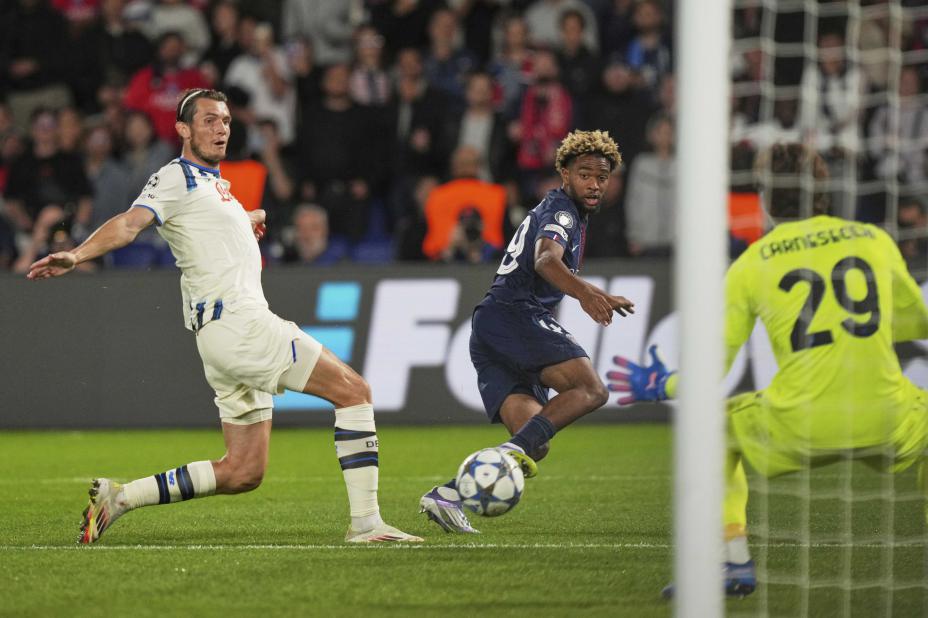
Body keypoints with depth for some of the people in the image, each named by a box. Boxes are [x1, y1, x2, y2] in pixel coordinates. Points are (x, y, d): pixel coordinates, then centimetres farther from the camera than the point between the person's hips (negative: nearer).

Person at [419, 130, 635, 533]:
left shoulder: (555, 210, 28)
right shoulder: (560, 210, -3)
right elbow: (546, 260, -24)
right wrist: (585, 292, -43)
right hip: (515, 314, -9)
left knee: (533, 446, -1)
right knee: (590, 389, -20)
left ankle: (446, 495, -17)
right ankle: (517, 448, -36)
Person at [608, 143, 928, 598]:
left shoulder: (751, 264, 5)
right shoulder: (875, 240, 9)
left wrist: (657, 387, 27)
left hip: (798, 428, -1)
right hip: (885, 421, 1)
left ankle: (734, 562, 17)